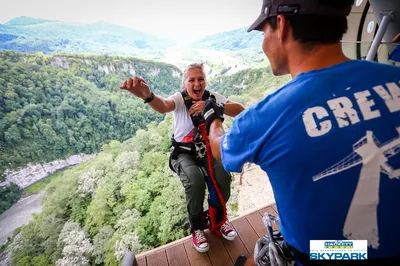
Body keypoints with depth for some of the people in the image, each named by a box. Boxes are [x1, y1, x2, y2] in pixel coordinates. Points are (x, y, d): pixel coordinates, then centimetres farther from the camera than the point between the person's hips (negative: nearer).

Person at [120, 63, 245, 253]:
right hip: (184, 153, -2)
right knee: (195, 180, -30)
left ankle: (219, 217, 10)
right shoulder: (180, 98, -13)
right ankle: (196, 226, 1)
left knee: (224, 177, -23)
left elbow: (240, 110, -18)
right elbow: (163, 106, -38)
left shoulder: (212, 97, -6)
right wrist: (147, 95, -63)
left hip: (208, 149, 3)